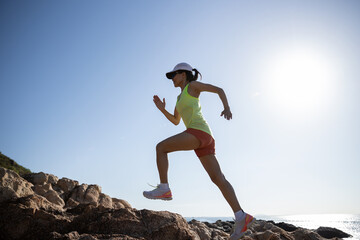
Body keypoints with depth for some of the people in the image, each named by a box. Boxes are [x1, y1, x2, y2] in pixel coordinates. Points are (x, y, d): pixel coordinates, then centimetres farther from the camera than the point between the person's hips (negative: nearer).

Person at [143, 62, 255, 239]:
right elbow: (175, 121, 37)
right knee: (218, 178, -3)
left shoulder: (193, 85, 11)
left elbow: (219, 89, 6)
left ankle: (164, 189, -8)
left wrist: (227, 108, -10)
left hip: (199, 131, -9)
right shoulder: (180, 97, 33)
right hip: (205, 138, 9)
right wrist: (162, 109, 25)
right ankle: (241, 216, -8)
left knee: (160, 147, -6)